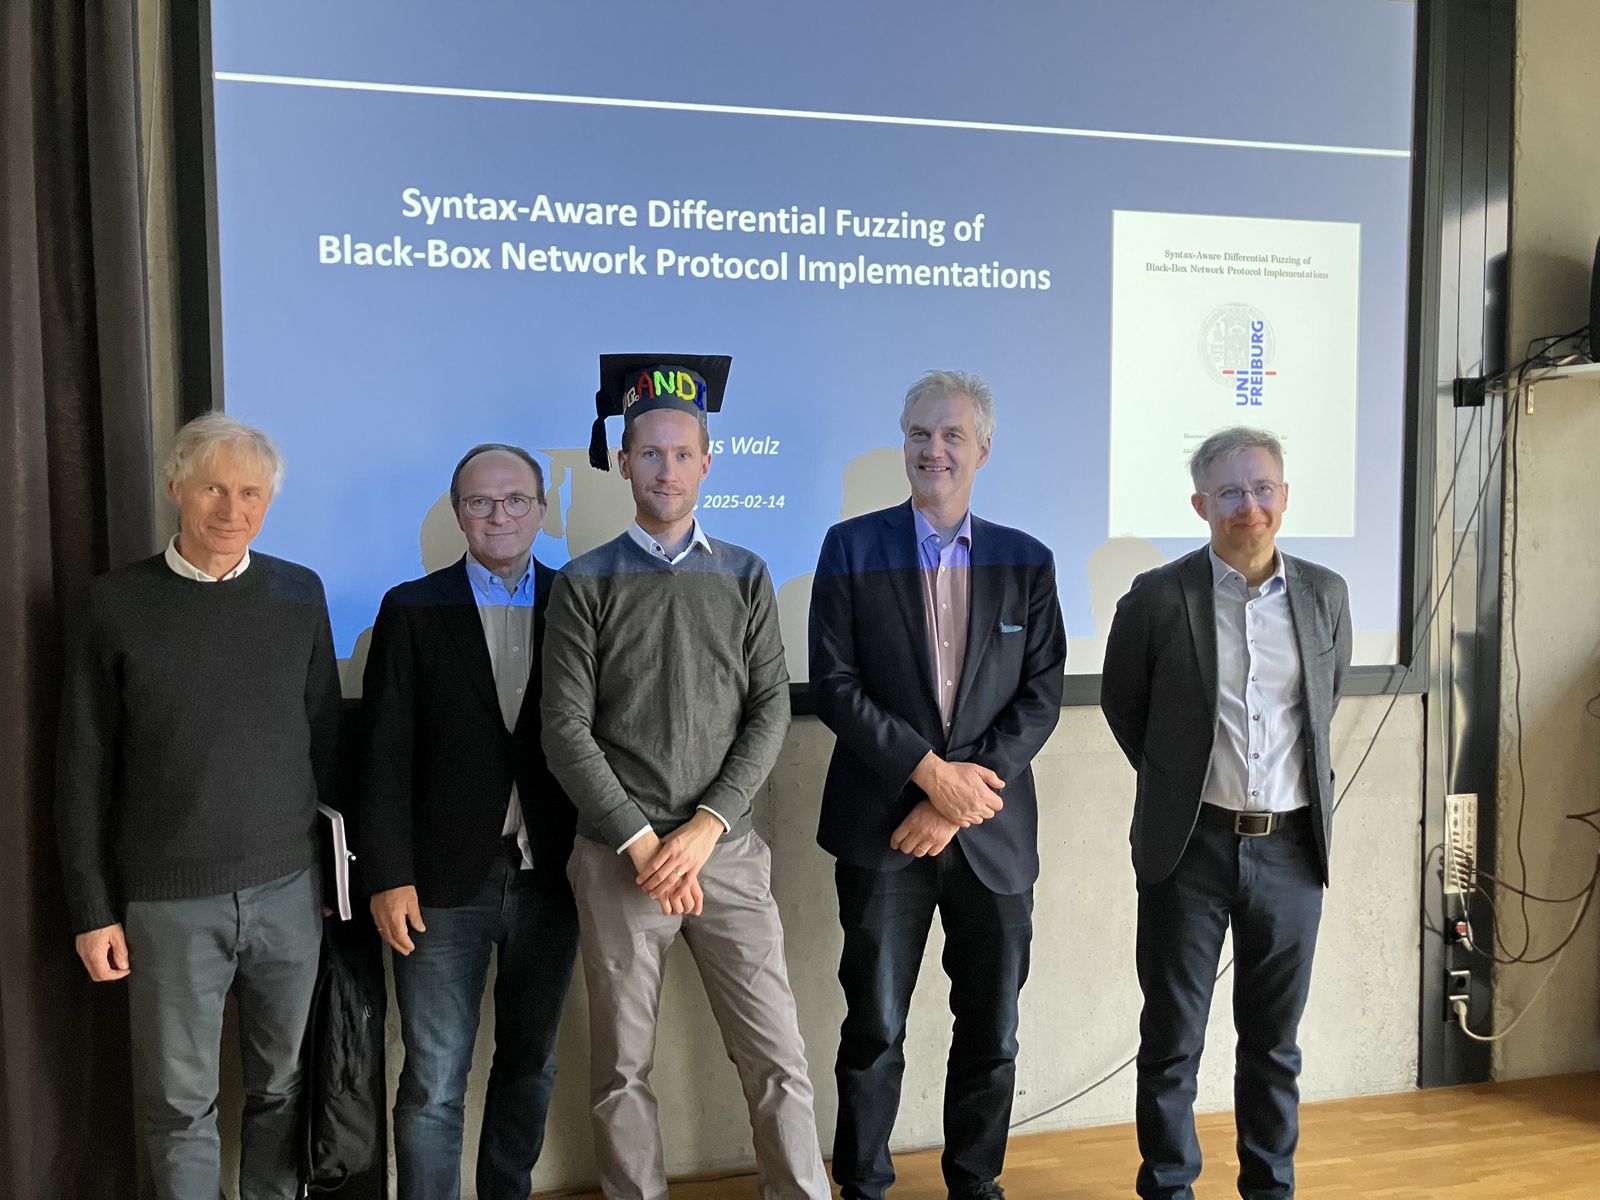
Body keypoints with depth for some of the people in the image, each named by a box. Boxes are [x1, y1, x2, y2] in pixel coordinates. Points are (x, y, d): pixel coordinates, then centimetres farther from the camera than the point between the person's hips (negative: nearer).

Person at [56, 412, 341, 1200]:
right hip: (169, 900, -2)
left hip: (290, 890, 2)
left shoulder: (298, 594, 3)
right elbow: (83, 772, 0)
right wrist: (92, 911, -1)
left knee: (281, 1088, 12)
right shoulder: (115, 605, -3)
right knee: (179, 1103, 9)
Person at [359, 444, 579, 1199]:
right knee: (434, 1084, 3)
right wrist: (389, 877, -8)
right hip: (447, 882, -2)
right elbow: (387, 755, -3)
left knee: (529, 1066, 16)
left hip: (550, 881, 2)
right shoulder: (413, 609, 0)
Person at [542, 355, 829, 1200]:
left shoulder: (745, 577, 9)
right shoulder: (586, 583, 3)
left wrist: (705, 826, -8)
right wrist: (642, 845, -10)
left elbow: (770, 711, 3)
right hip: (618, 855, -1)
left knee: (776, 1057, 2)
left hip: (726, 849, 1)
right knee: (621, 1070, 8)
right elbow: (566, 731, -3)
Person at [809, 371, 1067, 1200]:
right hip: (883, 828, -2)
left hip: (994, 832, 2)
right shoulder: (852, 547, 0)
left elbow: (1042, 695, 0)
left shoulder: (1026, 562, 6)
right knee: (874, 1029, 7)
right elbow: (834, 684, -7)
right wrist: (931, 772, -14)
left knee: (992, 1031, 12)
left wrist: (959, 800, -10)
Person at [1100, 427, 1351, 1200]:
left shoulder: (1324, 595, 2)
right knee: (1172, 1035, 8)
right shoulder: (1158, 598, -7)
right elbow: (1121, 703, 6)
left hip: (1290, 845, 3)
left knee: (1274, 1037, 15)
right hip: (1191, 845, -2)